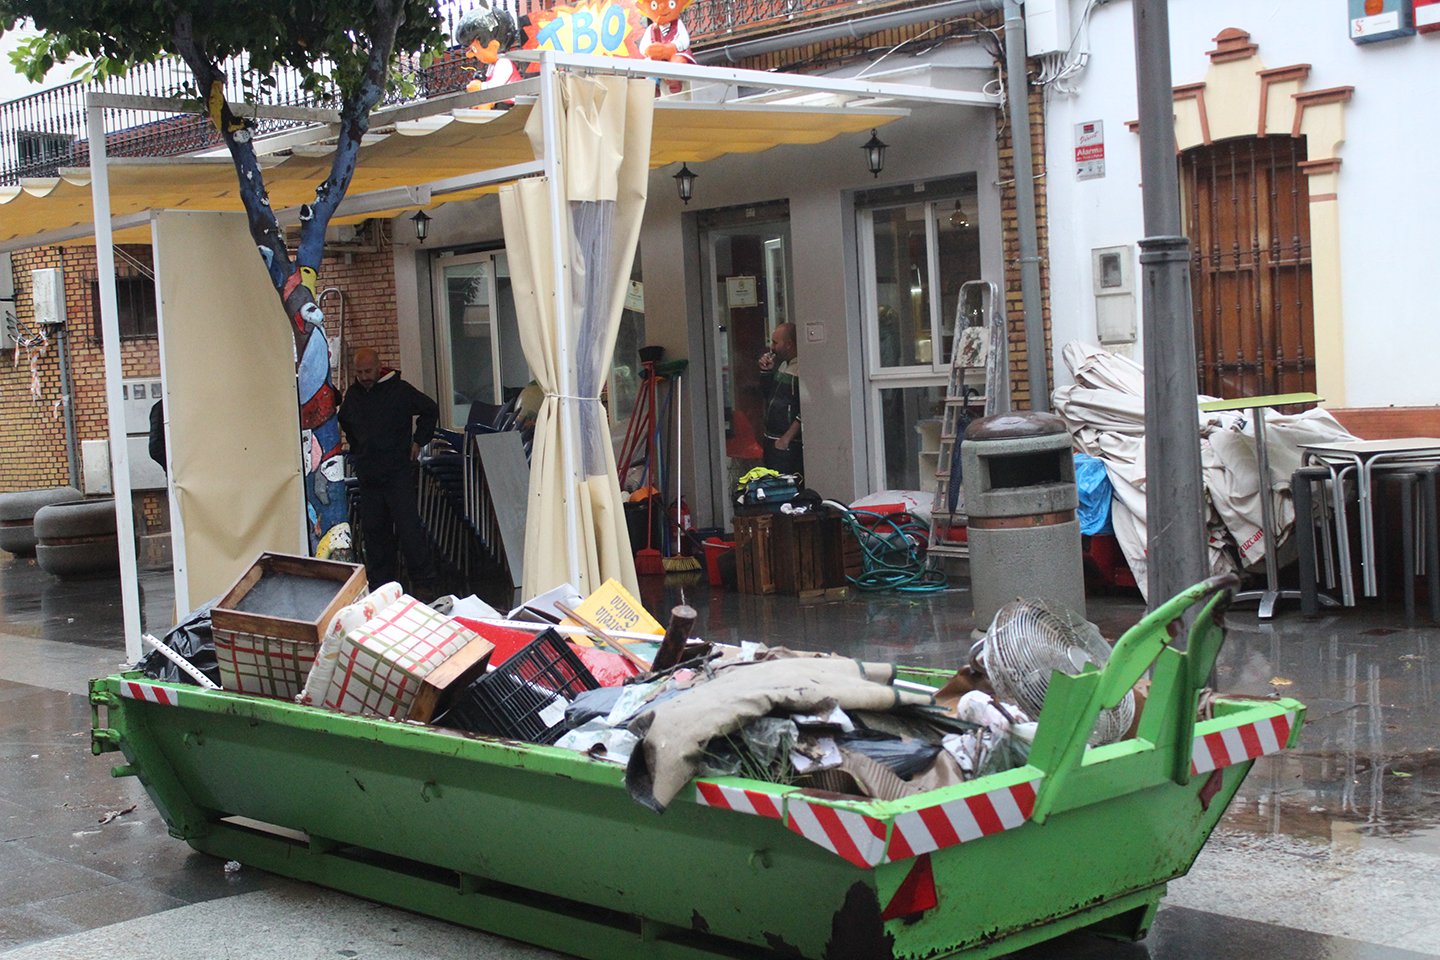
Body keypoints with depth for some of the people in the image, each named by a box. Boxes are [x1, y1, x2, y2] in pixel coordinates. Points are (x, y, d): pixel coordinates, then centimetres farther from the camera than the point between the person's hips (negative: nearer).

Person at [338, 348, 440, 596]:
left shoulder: (399, 390, -6)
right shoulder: (352, 394, 9)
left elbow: (430, 410, 5)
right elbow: (345, 423, 30)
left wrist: (418, 441, 1)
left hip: (398, 471, -5)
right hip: (367, 473, 5)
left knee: (408, 526, -11)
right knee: (373, 529, 7)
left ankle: (423, 581, -4)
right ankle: (380, 583, 15)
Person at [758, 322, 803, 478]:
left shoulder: (802, 369, -18)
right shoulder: (780, 363, 11)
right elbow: (766, 392, 23)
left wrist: (786, 438, -20)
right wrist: (765, 371, 5)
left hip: (789, 444, -9)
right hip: (771, 439, 9)